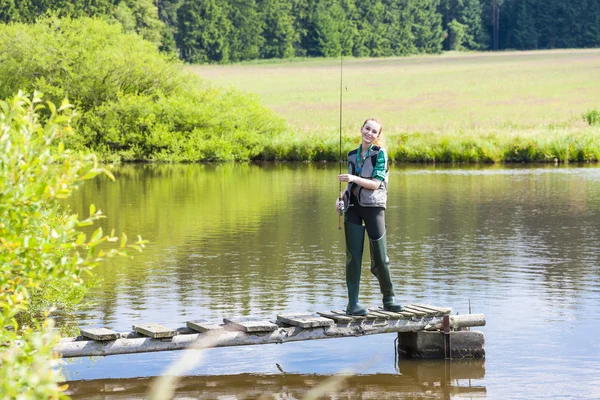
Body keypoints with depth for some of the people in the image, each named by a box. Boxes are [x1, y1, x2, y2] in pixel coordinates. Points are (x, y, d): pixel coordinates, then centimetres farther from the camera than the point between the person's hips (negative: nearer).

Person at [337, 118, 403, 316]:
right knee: (353, 256, -2)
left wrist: (354, 179, -22)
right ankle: (352, 303, -1)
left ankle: (388, 299, 15)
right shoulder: (352, 155, 14)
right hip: (353, 207, 4)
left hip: (373, 206, -3)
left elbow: (376, 183, -10)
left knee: (380, 257, -1)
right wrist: (341, 198, 5)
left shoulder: (380, 153, 0)